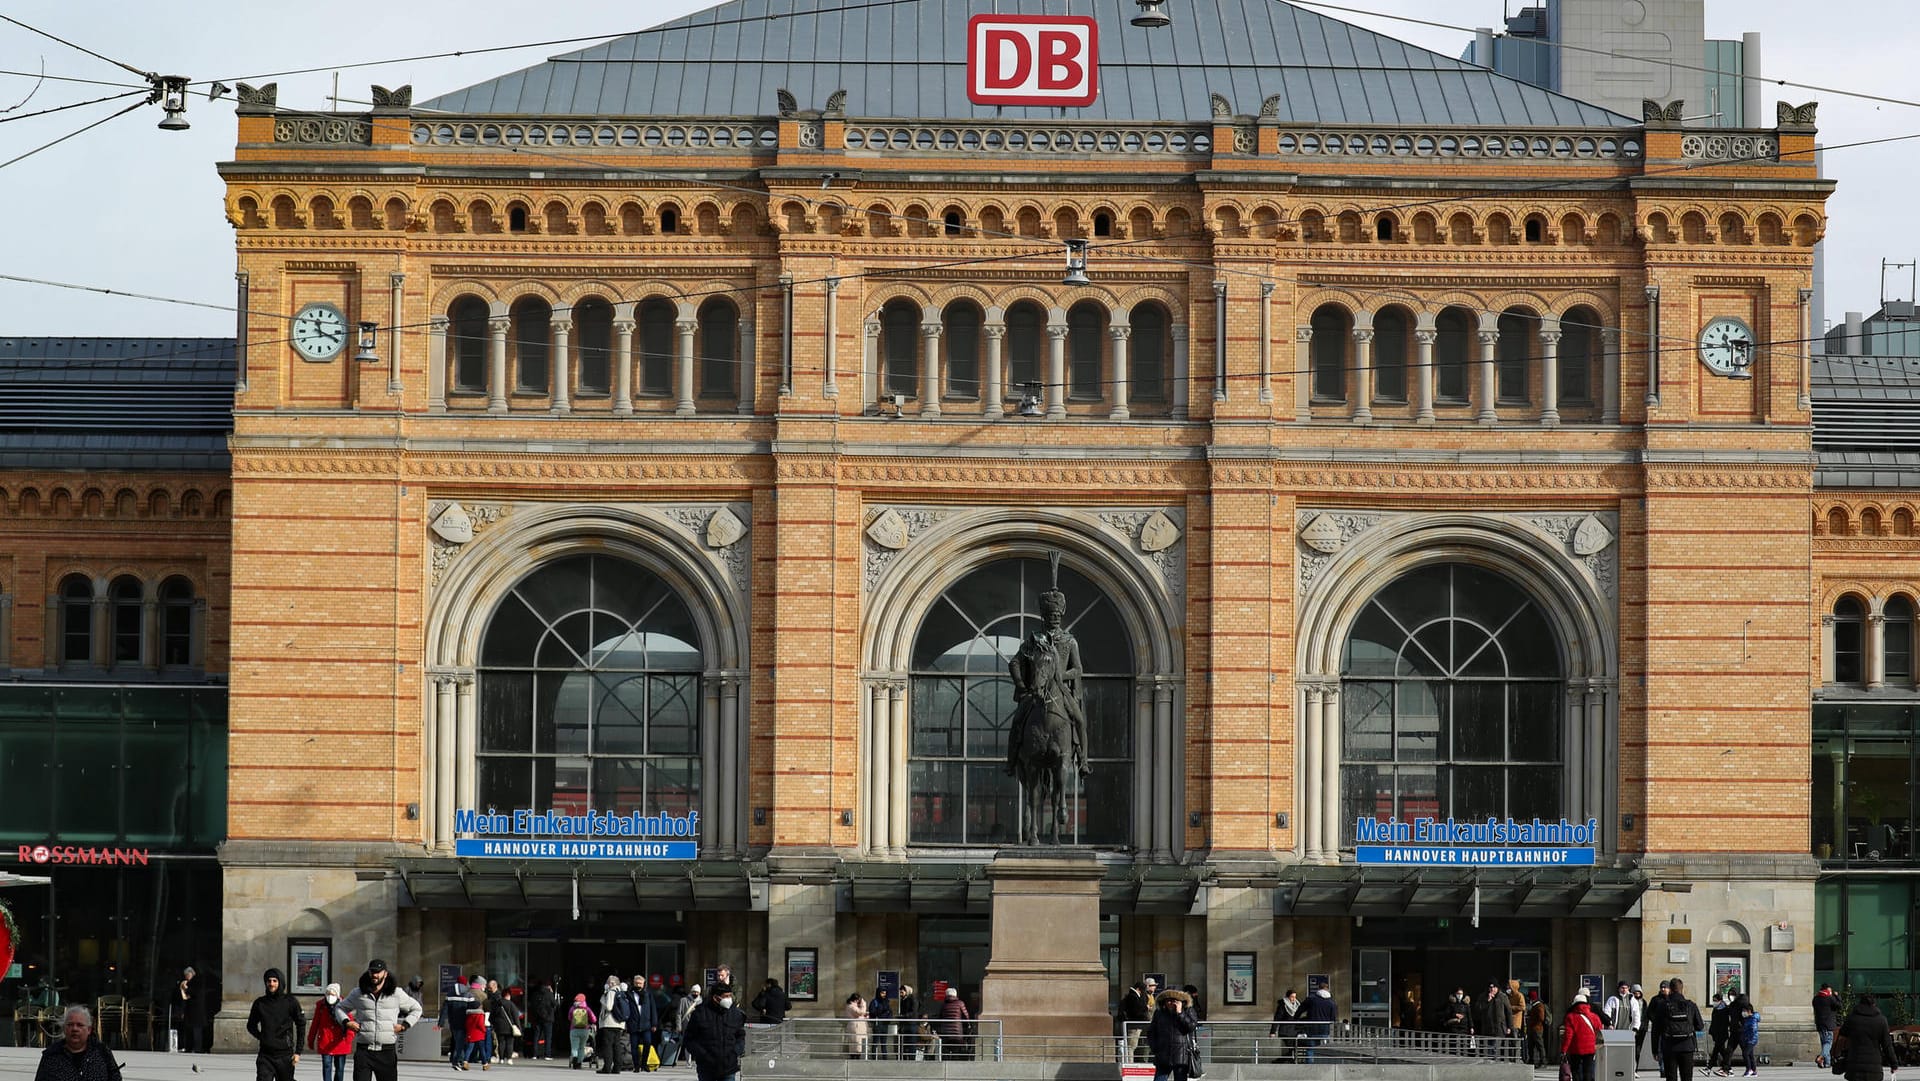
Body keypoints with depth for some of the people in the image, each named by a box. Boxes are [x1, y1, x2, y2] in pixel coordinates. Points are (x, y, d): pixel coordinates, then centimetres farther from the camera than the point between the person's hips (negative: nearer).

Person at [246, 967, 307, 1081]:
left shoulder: (291, 1002, -1)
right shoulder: (260, 1003, 4)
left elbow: (301, 1026, 2)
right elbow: (251, 1025, 19)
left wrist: (298, 1052, -2)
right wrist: (262, 1037, 2)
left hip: (285, 1054, -1)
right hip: (265, 1055, 1)